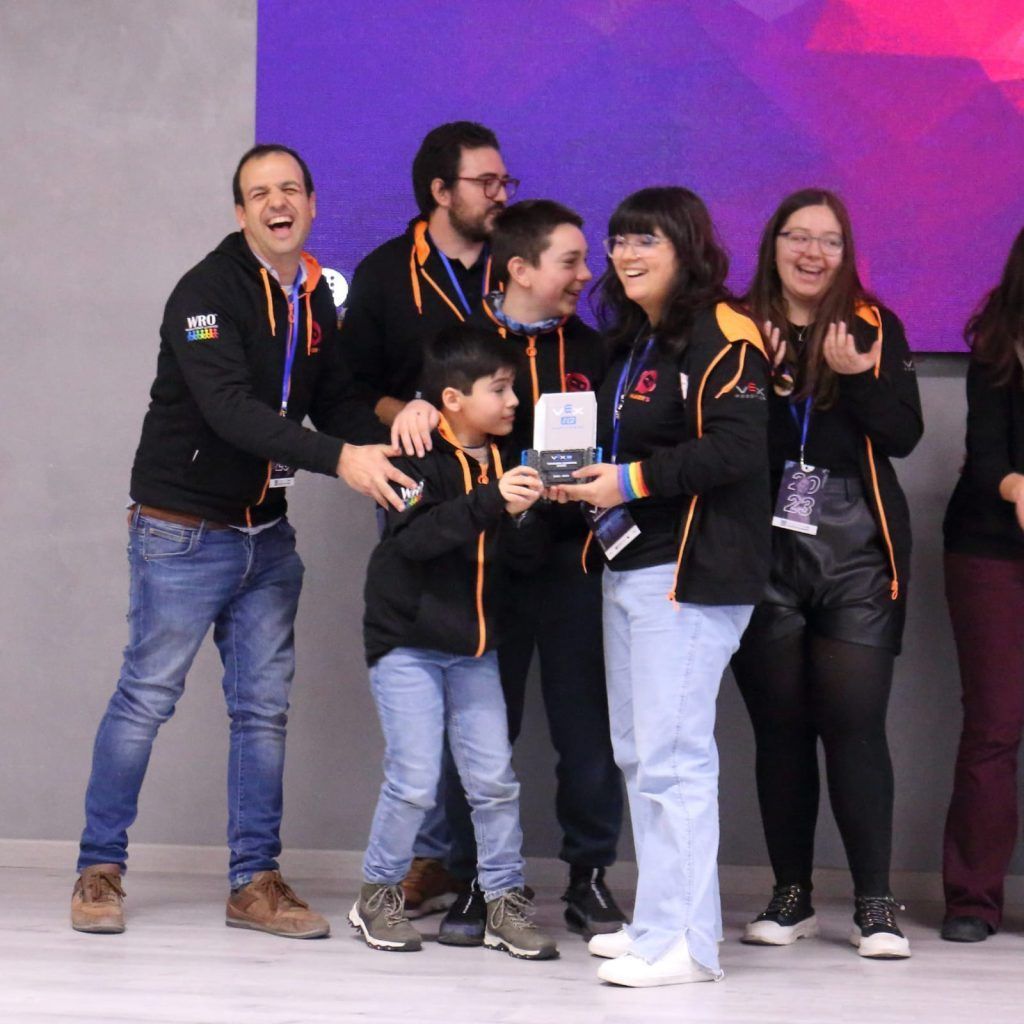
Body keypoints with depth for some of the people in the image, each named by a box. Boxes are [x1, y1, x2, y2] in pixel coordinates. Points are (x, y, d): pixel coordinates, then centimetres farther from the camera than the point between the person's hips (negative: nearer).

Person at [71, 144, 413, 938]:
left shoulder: (316, 299, 9)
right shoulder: (208, 293, -15)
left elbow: (335, 400, 12)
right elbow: (230, 409, -27)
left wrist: (384, 447, -10)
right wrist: (339, 458, -34)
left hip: (266, 535, 7)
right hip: (184, 533, -7)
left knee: (264, 709, 7)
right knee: (146, 698, -1)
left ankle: (256, 881, 14)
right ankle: (100, 871, 10)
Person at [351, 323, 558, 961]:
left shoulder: (504, 462, 8)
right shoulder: (420, 458, -11)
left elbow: (528, 557, 5)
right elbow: (413, 537, -27)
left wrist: (523, 517, -17)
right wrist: (489, 502, -36)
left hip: (474, 649, 6)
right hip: (407, 640, -6)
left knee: (495, 779, 3)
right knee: (415, 781, -7)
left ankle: (505, 901, 13)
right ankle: (379, 894, 11)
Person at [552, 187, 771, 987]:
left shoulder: (722, 336, -11)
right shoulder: (630, 342, 19)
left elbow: (736, 450, -21)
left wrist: (632, 480, -21)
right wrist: (585, 480, 6)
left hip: (691, 570, -10)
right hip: (629, 563, 10)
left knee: (671, 753, -11)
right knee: (637, 753, 12)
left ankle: (682, 941, -8)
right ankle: (661, 919, 20)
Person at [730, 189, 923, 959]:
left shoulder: (875, 328, 5)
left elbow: (903, 435, -2)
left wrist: (856, 376, -15)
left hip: (856, 553, -1)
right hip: (764, 551, 1)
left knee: (854, 724, -5)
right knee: (779, 726, 6)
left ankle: (875, 902, 0)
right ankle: (791, 894, 16)